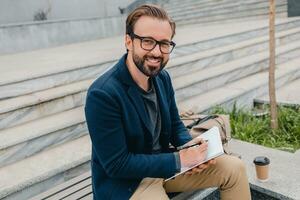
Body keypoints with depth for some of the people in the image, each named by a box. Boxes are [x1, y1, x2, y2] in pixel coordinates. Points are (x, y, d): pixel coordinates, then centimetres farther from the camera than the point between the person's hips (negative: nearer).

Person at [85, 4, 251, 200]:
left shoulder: (162, 77, -3)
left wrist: (192, 149, -12)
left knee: (234, 167, 2)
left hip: (164, 164, 7)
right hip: (124, 182, -6)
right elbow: (117, 165, -23)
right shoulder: (102, 95, -26)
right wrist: (179, 160, -22)